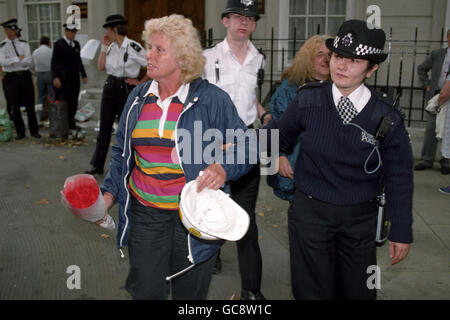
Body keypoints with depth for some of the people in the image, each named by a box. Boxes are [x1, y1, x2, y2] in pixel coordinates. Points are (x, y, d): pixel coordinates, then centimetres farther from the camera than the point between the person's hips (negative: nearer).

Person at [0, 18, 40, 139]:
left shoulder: (23, 44, 6)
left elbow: (28, 61, -6)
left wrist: (10, 61, -10)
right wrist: (18, 58, -13)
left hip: (25, 76, 1)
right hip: (10, 78, -1)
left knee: (30, 105, 3)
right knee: (14, 108, 4)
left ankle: (34, 131, 13)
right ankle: (20, 132, 15)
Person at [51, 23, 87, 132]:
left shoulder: (76, 44, 14)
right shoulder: (59, 44, -5)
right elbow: (54, 61, -9)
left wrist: (84, 75, 18)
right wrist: (55, 77, -18)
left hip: (75, 77, 6)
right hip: (64, 77, -6)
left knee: (74, 102, 7)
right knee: (66, 101, -5)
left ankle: (71, 123, 16)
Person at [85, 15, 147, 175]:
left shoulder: (133, 47, -15)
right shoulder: (111, 46, 7)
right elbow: (100, 67, 5)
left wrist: (140, 82, -11)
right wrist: (104, 46, 2)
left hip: (126, 89, -7)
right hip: (109, 87, 7)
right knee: (104, 127, 10)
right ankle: (98, 165, 20)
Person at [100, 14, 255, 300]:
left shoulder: (211, 99, -8)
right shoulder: (138, 98, 6)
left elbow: (245, 147, -4)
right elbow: (122, 153, 15)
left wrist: (224, 169, -24)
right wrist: (110, 192, 5)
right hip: (145, 215, 3)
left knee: (190, 293, 15)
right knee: (145, 292, 10)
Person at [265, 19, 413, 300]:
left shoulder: (387, 118, -10)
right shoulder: (308, 100, -9)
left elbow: (399, 178, -3)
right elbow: (278, 137, 6)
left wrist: (401, 232, 1)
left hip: (360, 217, 0)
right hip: (309, 210, 0)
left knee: (358, 291, 14)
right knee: (312, 290, 11)